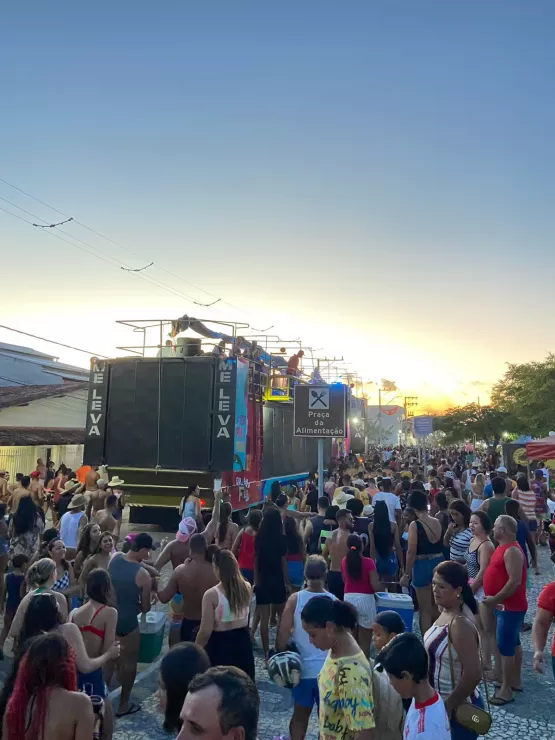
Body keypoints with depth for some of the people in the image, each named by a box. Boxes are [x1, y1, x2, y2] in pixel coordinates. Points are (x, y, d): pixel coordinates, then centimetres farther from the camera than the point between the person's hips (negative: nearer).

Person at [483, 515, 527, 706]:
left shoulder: (512, 551, -23)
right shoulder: (504, 547, 9)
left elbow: (515, 582, -28)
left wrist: (495, 599, -22)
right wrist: (496, 599, 11)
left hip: (510, 606, -10)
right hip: (506, 606, 10)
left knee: (504, 646, -5)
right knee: (513, 643, 18)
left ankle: (506, 690, 3)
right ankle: (515, 681, 30)